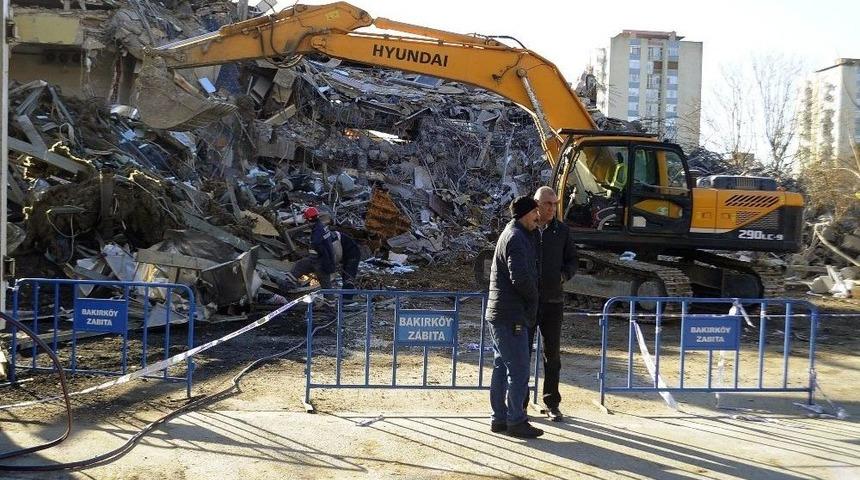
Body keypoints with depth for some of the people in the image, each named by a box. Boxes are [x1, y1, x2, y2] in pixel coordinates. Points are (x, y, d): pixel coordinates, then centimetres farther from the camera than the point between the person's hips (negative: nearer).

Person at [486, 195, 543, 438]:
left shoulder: (512, 234, 19)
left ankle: (499, 418, 21)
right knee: (518, 369, -4)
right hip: (511, 315, -11)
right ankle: (516, 421, 3)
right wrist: (533, 295, -6)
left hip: (499, 313, 11)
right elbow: (520, 277, -24)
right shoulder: (516, 238, -15)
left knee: (502, 367, 14)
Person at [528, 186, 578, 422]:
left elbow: (572, 261, 12)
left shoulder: (562, 231, 5)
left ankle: (552, 404, 21)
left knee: (553, 354, 9)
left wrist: (563, 275, -7)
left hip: (553, 300, 2)